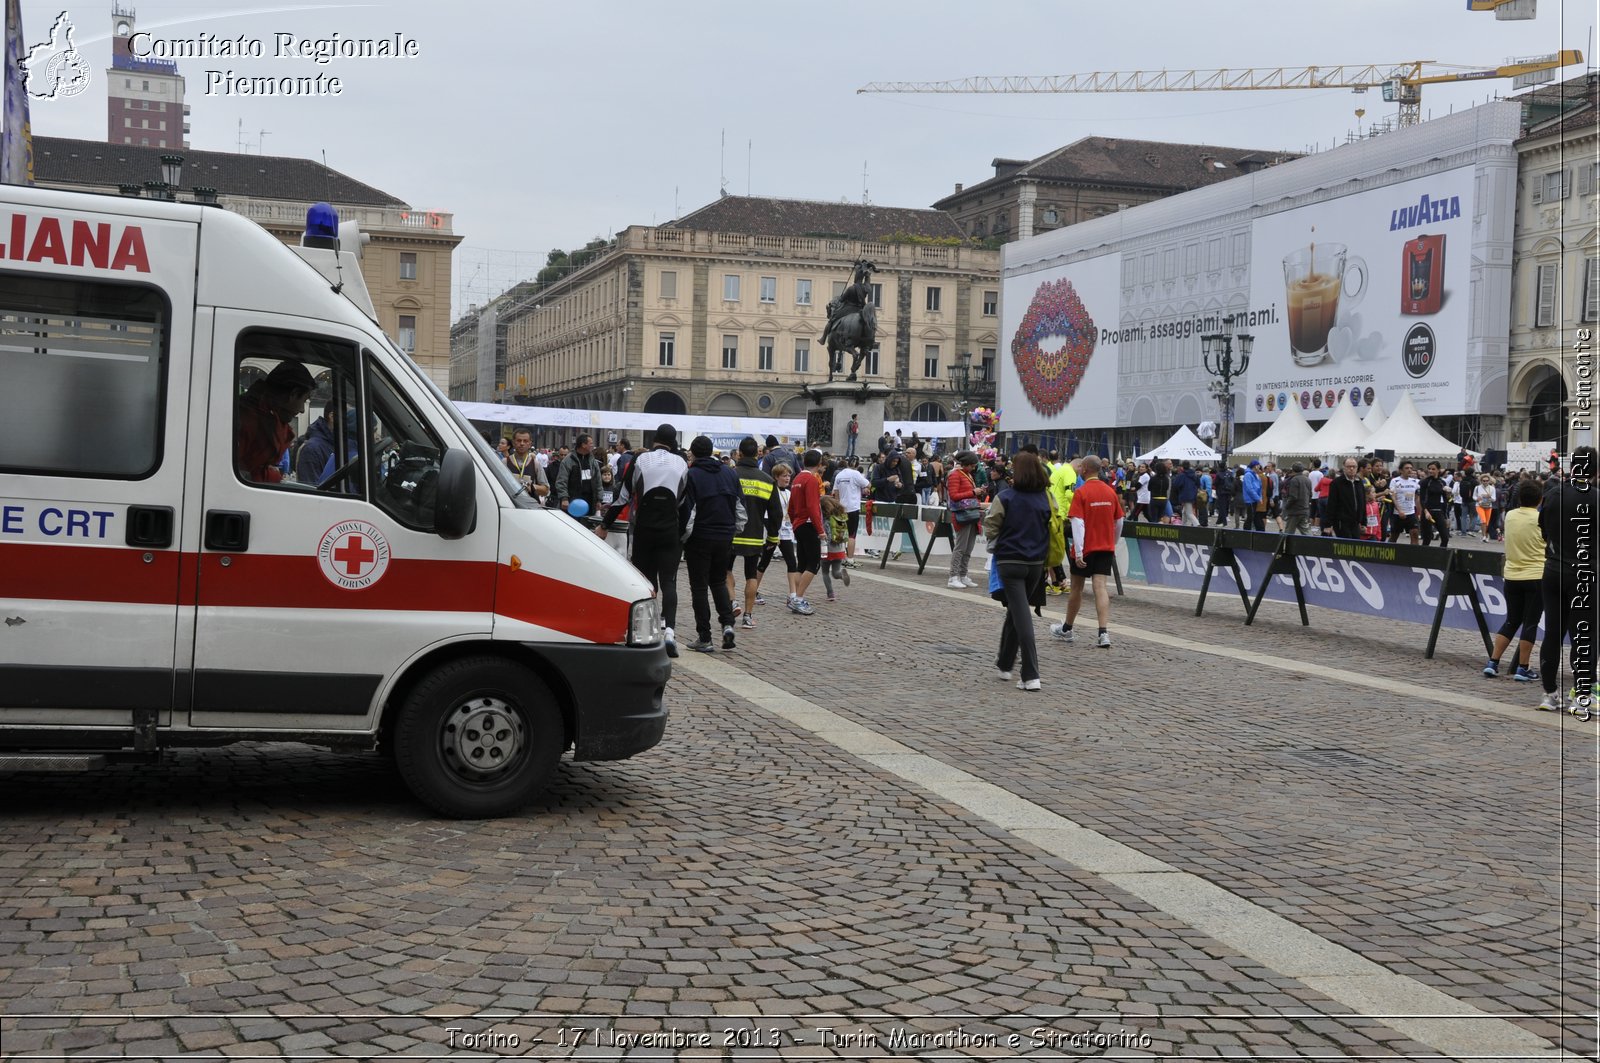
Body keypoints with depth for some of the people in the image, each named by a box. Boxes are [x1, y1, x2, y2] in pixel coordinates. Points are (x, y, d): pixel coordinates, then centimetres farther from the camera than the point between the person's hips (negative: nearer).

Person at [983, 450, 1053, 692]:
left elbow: (990, 527, -7)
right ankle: (1004, 664, 32)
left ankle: (1031, 676, -12)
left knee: (1022, 616, -5)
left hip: (1010, 562, -4)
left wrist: (995, 546, 11)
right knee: (1015, 611, 20)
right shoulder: (1046, 498, 1)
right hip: (1036, 563, 4)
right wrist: (1045, 554, 15)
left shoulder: (1005, 497, -11)